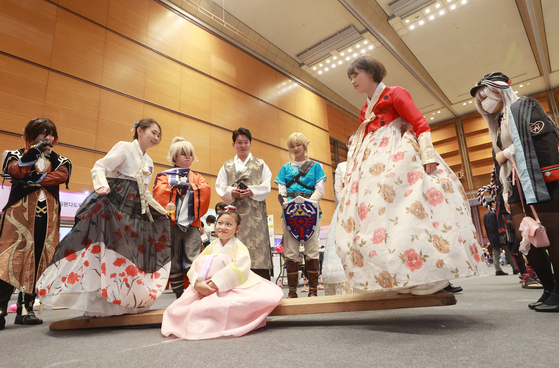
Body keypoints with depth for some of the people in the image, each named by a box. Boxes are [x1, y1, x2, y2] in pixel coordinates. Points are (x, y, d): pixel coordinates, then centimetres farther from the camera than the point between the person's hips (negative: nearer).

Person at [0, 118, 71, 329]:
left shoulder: (58, 161, 17)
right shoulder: (18, 155, 11)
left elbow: (62, 176, -5)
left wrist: (35, 180, -13)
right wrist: (33, 153, -23)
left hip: (47, 217, 2)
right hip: (19, 214, -2)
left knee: (38, 261, 1)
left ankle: (25, 309, 7)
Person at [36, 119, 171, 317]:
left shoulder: (149, 162, 20)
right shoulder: (125, 147, -1)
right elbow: (99, 168, -12)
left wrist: (161, 209, 22)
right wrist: (103, 186, -31)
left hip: (136, 211, 8)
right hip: (115, 205, -8)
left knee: (131, 255, 8)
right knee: (106, 247, -13)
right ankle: (96, 303, -7)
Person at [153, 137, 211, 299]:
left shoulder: (197, 177, 20)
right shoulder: (164, 176, 14)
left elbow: (206, 190, -1)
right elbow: (158, 193, -5)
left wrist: (190, 186, -11)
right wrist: (174, 185, -12)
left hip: (192, 224, 1)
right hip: (171, 224, 0)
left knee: (193, 261, -7)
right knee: (173, 262, 3)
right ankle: (180, 296, 13)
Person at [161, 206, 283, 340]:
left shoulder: (239, 247, -6)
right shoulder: (212, 246, 9)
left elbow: (239, 269, -24)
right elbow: (196, 266, -1)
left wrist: (215, 284, -27)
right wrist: (198, 284, -21)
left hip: (233, 288, -5)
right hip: (207, 289, 5)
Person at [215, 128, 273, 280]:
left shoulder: (260, 164, 16)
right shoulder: (227, 166, 19)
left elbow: (266, 186, 5)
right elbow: (220, 187, 9)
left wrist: (252, 191, -13)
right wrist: (231, 192, -11)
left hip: (255, 212, -1)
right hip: (235, 211, 1)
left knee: (258, 242, -8)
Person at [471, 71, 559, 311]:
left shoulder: (524, 106, 5)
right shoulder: (499, 124, 24)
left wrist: (508, 152, -5)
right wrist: (505, 192, 14)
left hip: (539, 181, -7)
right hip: (516, 188, 7)